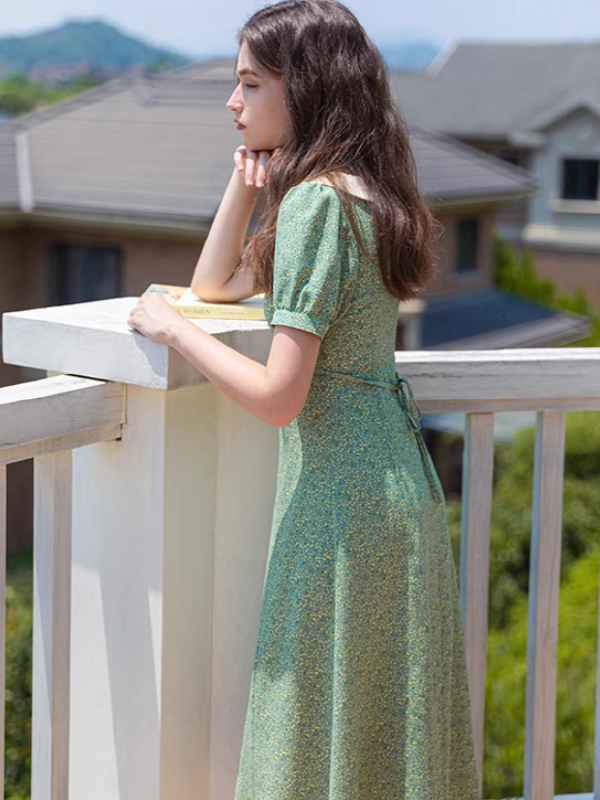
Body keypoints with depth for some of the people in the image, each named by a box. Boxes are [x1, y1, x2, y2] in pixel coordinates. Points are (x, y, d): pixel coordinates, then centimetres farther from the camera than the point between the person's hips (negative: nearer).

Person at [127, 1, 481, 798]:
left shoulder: (316, 202, -18)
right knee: (391, 722, 18)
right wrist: (246, 180, 8)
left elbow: (279, 397, -22)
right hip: (398, 481, 9)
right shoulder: (359, 191, 10)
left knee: (330, 731, 3)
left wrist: (171, 327, -11)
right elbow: (215, 284, 20)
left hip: (342, 493, -9)